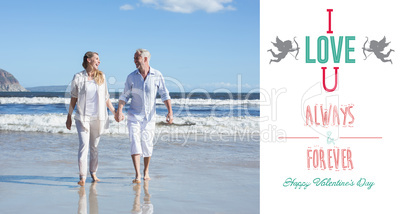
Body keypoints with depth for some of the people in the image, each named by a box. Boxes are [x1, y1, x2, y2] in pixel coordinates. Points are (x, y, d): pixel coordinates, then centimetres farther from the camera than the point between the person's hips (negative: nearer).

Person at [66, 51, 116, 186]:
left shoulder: (101, 76, 7)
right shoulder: (78, 77, -1)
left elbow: (106, 97, 15)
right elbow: (73, 98, 6)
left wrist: (114, 112, 16)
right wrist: (69, 117, 8)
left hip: (97, 117, 3)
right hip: (83, 117, -3)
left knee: (94, 146, 9)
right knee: (84, 145, -12)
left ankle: (93, 172, 23)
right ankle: (82, 176, -12)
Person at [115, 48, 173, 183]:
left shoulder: (157, 76, -3)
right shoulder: (131, 77, 0)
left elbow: (164, 95, -3)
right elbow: (125, 96, 3)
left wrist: (170, 111, -14)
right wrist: (119, 111, -12)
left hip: (150, 116, 0)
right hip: (134, 116, 0)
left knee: (147, 145, 7)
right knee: (135, 143, -12)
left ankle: (146, 172, 27)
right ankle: (137, 175, -14)